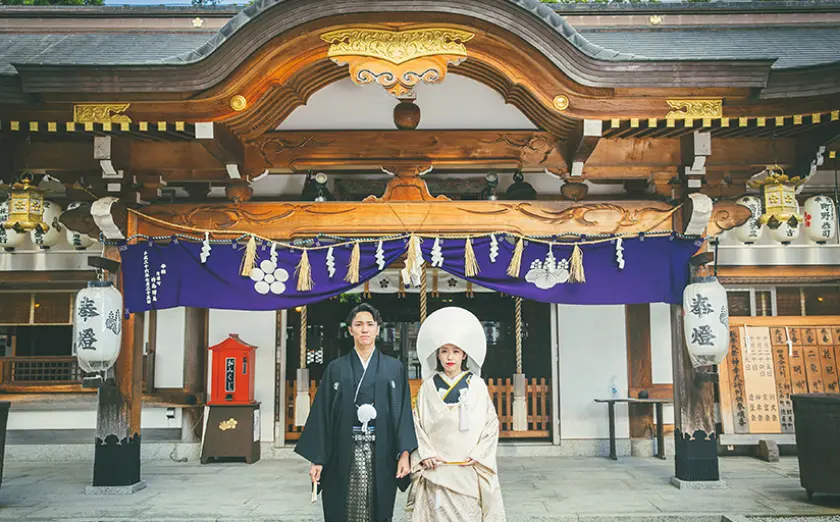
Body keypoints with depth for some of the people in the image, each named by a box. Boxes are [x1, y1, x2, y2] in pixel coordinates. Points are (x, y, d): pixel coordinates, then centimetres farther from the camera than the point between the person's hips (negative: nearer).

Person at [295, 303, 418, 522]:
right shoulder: (335, 369, 6)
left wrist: (404, 453, -9)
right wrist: (316, 459, -3)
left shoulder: (394, 368, 6)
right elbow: (322, 414, 3)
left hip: (381, 456, 0)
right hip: (343, 455, 0)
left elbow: (403, 412, 1)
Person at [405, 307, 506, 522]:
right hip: (436, 469, 0)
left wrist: (478, 455, -7)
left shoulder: (477, 385, 3)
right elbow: (417, 424, 5)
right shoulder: (428, 387, 5)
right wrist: (425, 453, -7)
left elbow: (491, 423, 3)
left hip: (469, 470, 0)